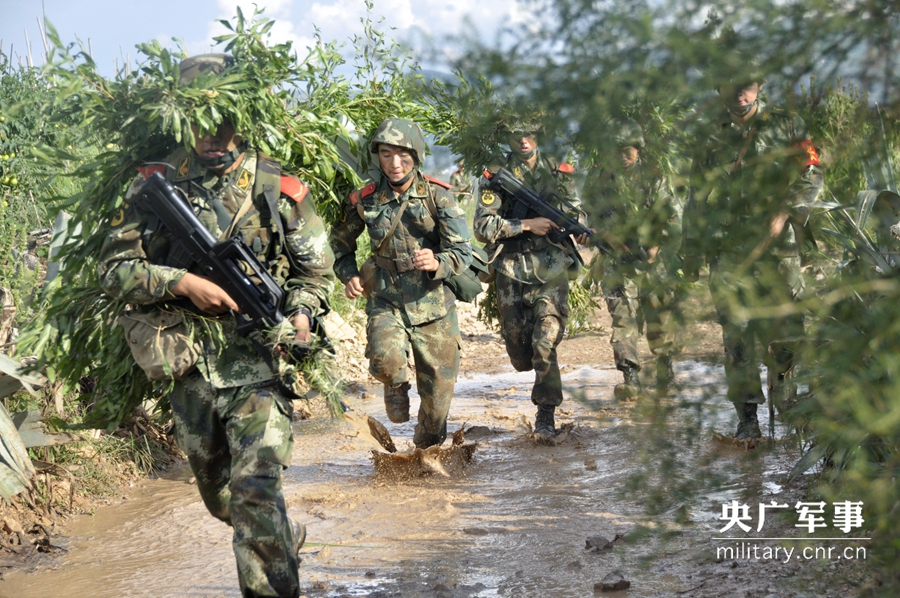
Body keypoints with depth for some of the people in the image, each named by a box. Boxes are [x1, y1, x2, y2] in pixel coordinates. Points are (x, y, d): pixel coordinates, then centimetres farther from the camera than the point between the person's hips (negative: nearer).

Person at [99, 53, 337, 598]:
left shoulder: (280, 188, -1)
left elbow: (318, 271, 7)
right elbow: (115, 268, -3)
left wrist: (301, 312, -13)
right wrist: (182, 283, -17)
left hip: (257, 366, -3)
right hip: (188, 369, 3)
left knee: (255, 490, -16)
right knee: (219, 495, 20)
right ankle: (286, 536, 48)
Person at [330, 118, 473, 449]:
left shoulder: (437, 195, -6)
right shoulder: (365, 199, -2)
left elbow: (462, 251, -8)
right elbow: (341, 242, 16)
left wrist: (437, 263, -29)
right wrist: (349, 275, -2)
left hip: (433, 303, 0)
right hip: (386, 302, 0)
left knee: (438, 390, 7)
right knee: (386, 359, -31)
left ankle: (426, 449, 35)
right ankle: (396, 385, 7)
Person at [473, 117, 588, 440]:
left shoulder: (559, 171, 7)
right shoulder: (495, 176, -1)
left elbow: (577, 212, 16)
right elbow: (483, 228, -9)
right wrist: (527, 225, -18)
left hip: (551, 270, 0)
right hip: (512, 273, 0)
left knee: (545, 344, -10)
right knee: (517, 343, 7)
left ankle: (545, 416, -2)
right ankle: (537, 376, 41)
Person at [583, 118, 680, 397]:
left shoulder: (653, 178, 1)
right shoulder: (598, 178, 2)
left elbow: (673, 217, 1)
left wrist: (659, 247, -10)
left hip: (650, 259, 1)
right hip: (616, 261, -1)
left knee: (660, 316, 8)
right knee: (622, 316, -12)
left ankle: (665, 366, 32)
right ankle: (630, 378, -17)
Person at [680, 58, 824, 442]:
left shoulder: (786, 126, 10)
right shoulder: (712, 139, 14)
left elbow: (811, 174, 3)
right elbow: (697, 198, 18)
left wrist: (784, 212, -12)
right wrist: (690, 251, 15)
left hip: (777, 247, -1)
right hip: (728, 251, 1)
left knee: (782, 330, -1)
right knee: (736, 336, -4)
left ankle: (786, 407, 11)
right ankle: (747, 417, 0)